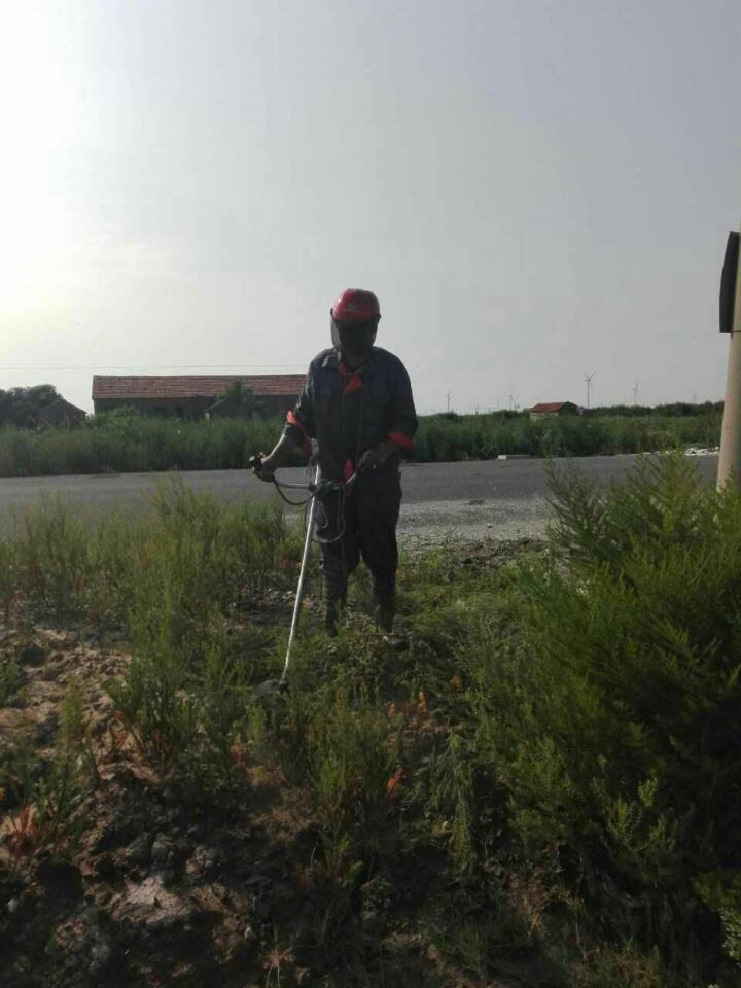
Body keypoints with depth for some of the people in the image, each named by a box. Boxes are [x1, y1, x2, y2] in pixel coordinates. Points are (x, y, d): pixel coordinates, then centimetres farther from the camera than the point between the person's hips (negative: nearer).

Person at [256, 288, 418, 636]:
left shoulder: (389, 367, -3)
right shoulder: (321, 366, 4)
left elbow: (406, 424, -2)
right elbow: (301, 417, 8)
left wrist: (383, 451, -21)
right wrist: (277, 457, -5)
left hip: (377, 478, -2)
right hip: (332, 478, 2)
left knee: (380, 551, 7)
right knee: (335, 554, 9)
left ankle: (386, 622, 24)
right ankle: (332, 622, 23)